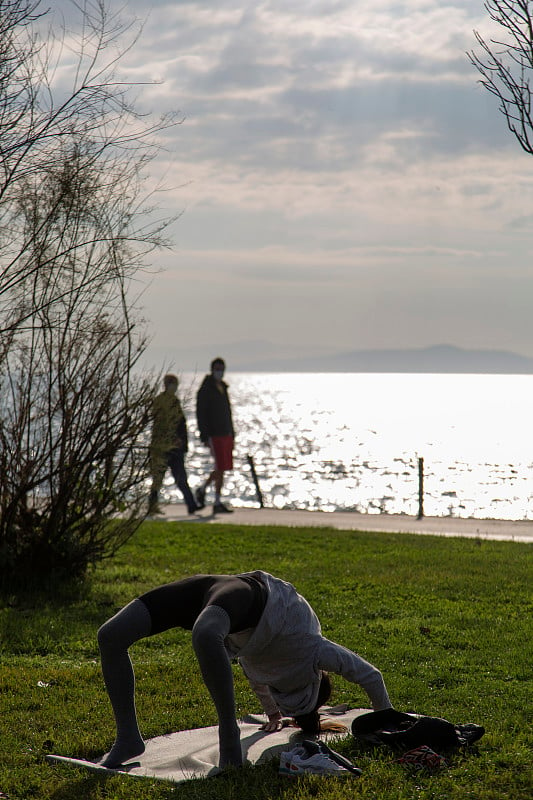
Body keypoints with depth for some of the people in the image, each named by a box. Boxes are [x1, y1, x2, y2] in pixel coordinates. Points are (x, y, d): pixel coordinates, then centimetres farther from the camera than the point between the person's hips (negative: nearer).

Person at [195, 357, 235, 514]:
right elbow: (200, 414, -11)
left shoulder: (223, 388, 17)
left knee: (222, 468, 9)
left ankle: (202, 490, 28)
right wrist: (204, 436, -18)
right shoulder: (205, 390, -7)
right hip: (214, 435, -8)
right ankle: (218, 503, -5)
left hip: (226, 434, 8)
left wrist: (232, 434, 17)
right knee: (220, 468, -10)